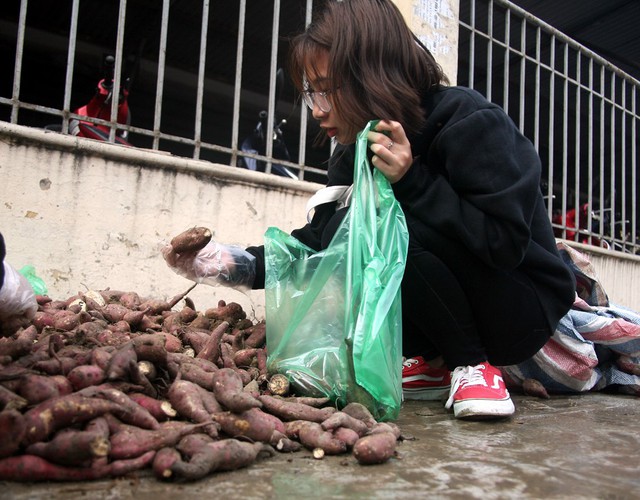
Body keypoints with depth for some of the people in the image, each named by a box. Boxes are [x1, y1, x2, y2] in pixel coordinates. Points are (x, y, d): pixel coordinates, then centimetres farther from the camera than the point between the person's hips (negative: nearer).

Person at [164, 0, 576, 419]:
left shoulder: (474, 125, -20)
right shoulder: (354, 152, 0)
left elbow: (505, 244, -26)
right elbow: (316, 242, -2)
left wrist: (411, 181, -30)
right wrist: (233, 263, -15)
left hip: (522, 313, -6)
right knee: (341, 233, -15)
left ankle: (474, 365, -11)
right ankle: (430, 364, -3)